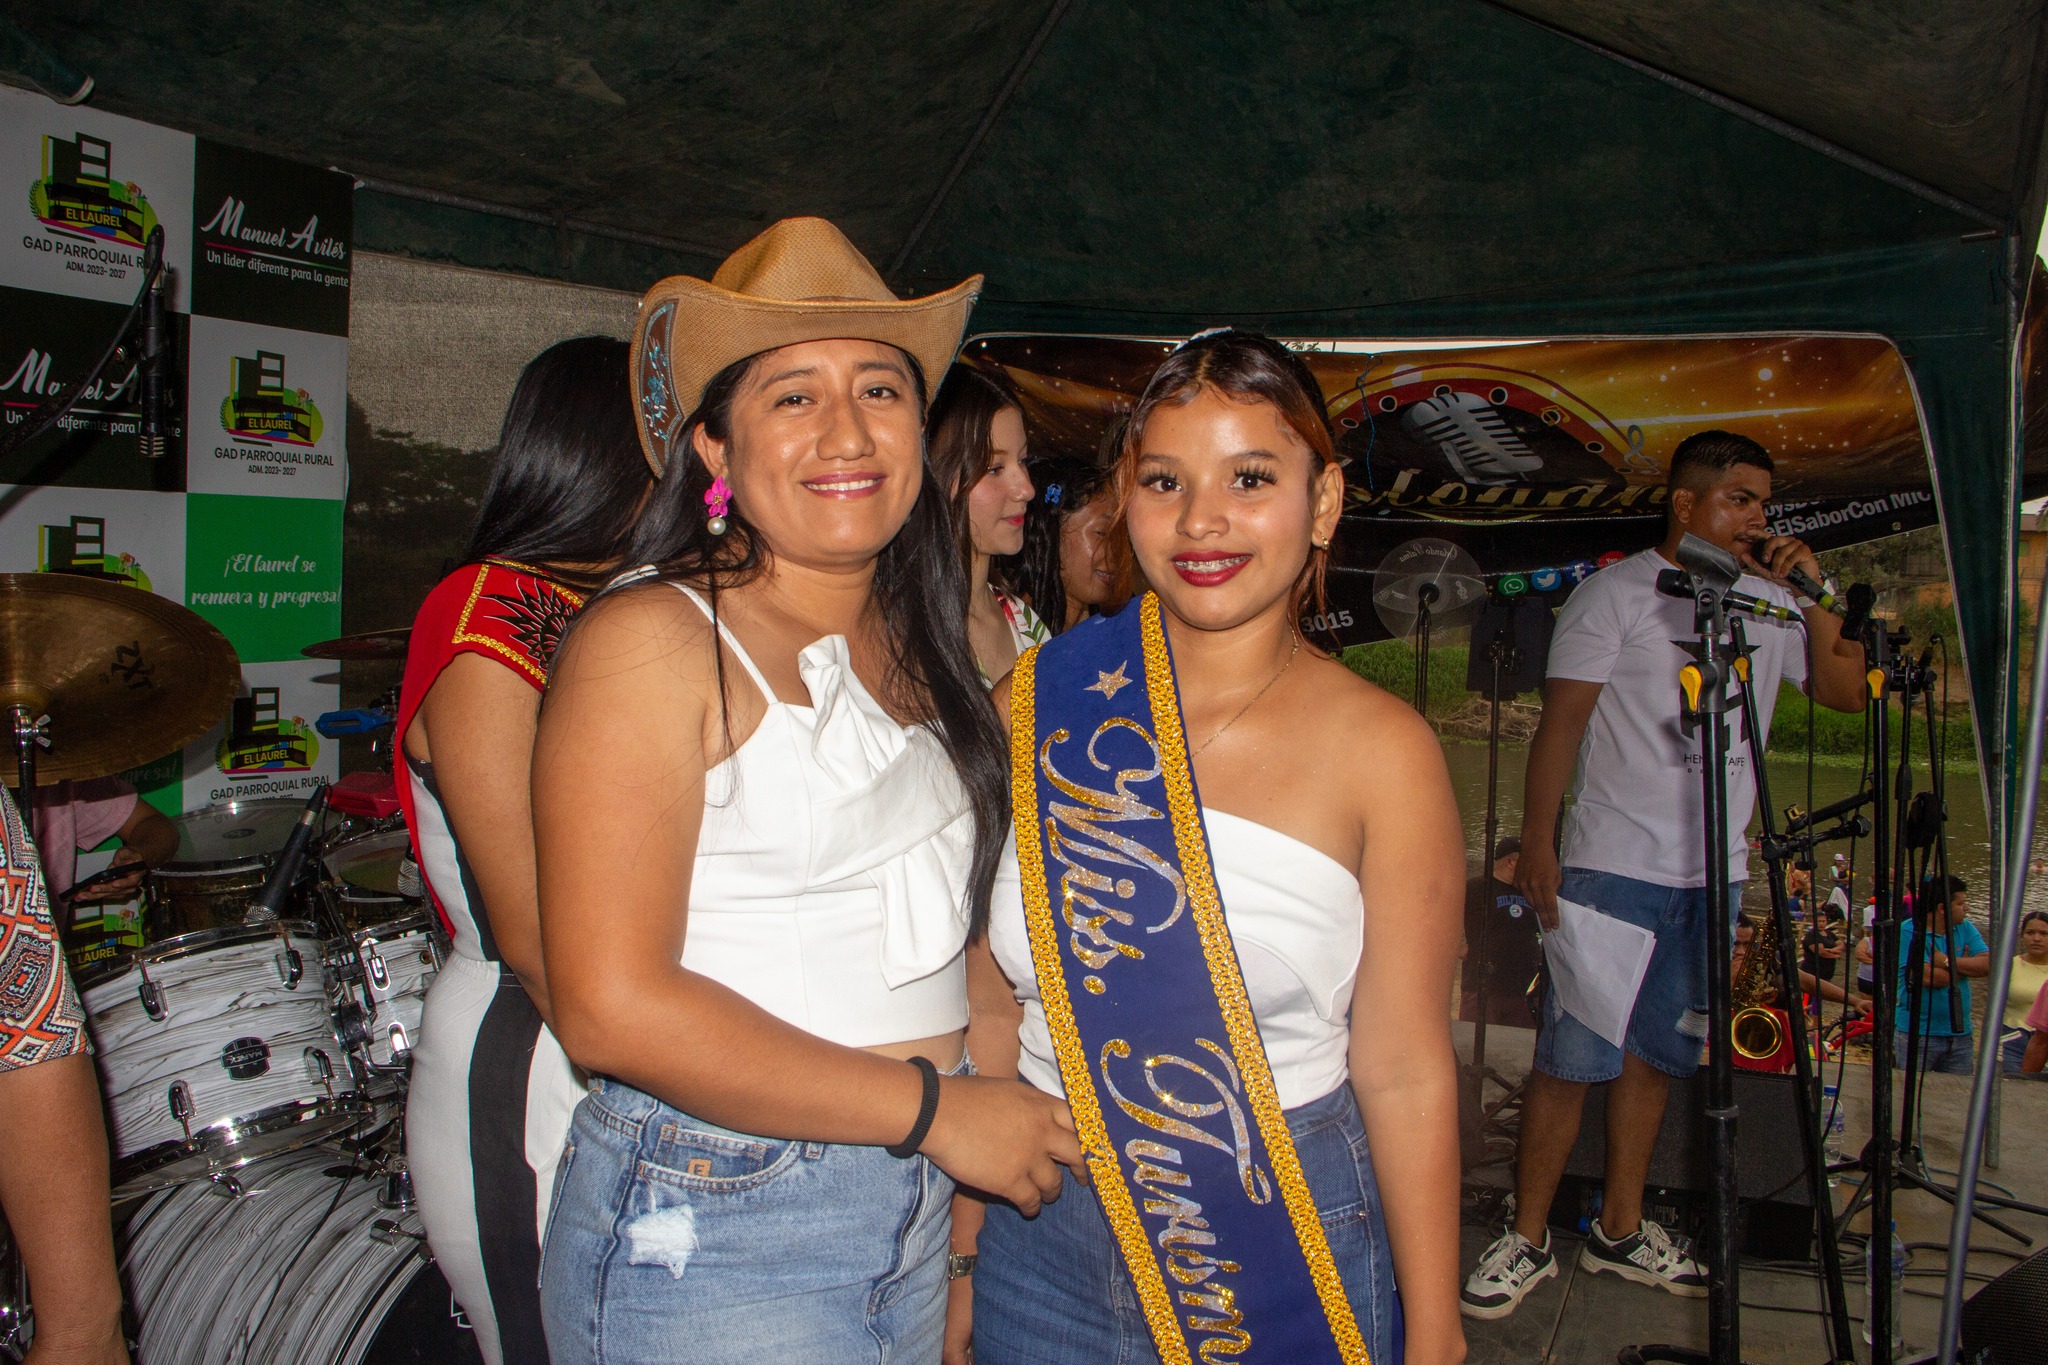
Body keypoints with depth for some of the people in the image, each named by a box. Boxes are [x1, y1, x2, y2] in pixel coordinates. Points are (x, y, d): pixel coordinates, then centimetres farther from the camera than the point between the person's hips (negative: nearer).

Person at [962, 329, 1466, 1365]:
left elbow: (1404, 1073, -7)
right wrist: (963, 1255, 4)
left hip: (1289, 1240, -1)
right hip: (1042, 1231, 2)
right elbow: (990, 1007, 0)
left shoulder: (1382, 749, -11)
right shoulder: (1035, 710, -6)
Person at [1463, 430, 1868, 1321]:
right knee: (1571, 1057, -5)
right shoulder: (1616, 593, -3)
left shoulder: (1768, 603, 13)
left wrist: (1814, 595, -1)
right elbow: (1561, 721, -6)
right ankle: (1527, 1240, 8)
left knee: (1657, 1055, 13)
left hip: (1716, 876, 6)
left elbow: (1846, 692, 11)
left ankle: (1620, 1231, 26)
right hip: (1613, 869, -5)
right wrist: (1536, 844, -12)